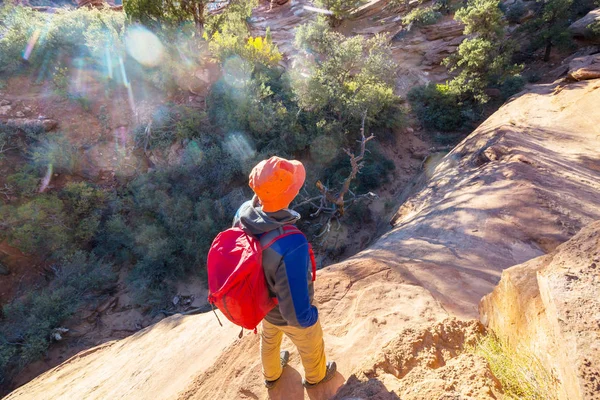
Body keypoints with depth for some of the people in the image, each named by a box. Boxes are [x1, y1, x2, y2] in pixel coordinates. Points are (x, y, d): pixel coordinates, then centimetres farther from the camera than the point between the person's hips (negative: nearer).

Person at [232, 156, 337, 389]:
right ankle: (315, 376, 65)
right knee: (311, 345, 30)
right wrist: (311, 316, -13)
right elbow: (297, 313, -38)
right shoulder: (291, 246, -49)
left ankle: (271, 374, 70)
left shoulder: (244, 213, -26)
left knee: (269, 338, 37)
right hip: (289, 314, -5)